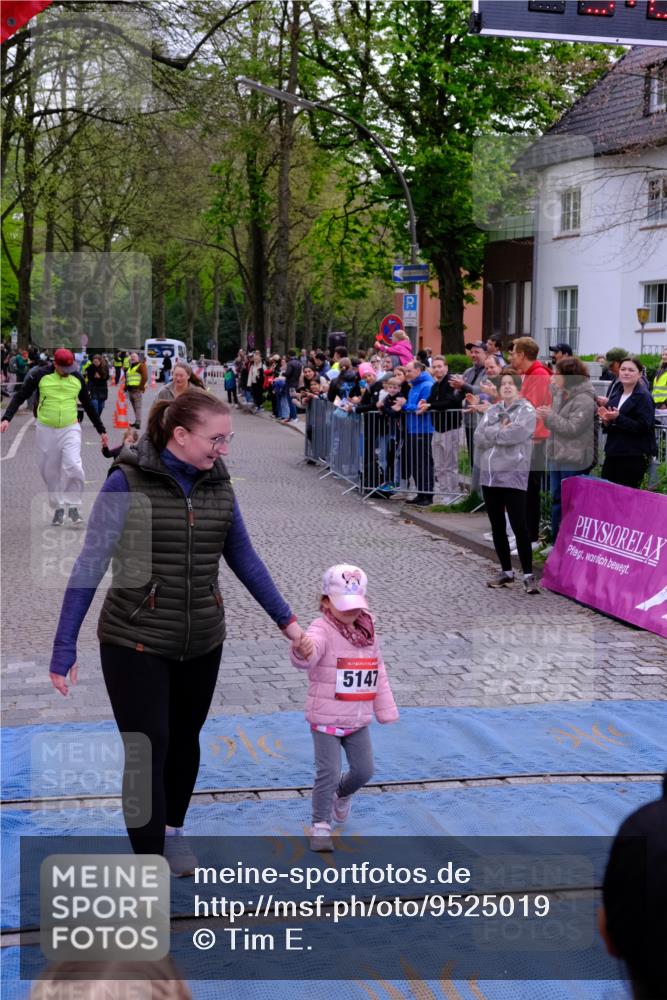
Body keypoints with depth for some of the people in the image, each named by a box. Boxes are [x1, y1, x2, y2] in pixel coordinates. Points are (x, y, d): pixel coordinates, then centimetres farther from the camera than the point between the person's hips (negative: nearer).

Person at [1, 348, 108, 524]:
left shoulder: (78, 378, 1)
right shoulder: (40, 375, -8)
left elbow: (88, 405, 13)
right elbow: (20, 397, -5)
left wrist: (101, 430, 16)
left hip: (70, 430, 1)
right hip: (46, 431, 0)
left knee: (73, 467, -16)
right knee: (50, 471, 3)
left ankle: (73, 506, -1)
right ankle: (58, 508, 19)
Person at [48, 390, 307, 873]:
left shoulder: (218, 483, -1)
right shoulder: (127, 482, -15)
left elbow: (244, 557, 9)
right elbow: (90, 564, -13)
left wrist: (285, 619, 10)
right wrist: (65, 646, -15)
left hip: (201, 642, 5)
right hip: (135, 642, -5)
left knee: (184, 739, 20)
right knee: (147, 748, -6)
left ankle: (172, 829, 44)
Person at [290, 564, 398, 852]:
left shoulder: (367, 633, 6)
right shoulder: (323, 630, -16)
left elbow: (378, 673, 15)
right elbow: (310, 654, -40)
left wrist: (386, 710, 15)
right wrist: (303, 651, -65)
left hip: (358, 720, 6)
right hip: (326, 720, -6)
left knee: (364, 770, 11)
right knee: (328, 772, -8)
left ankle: (343, 794, 44)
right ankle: (320, 826, 8)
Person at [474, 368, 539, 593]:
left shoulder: (527, 410, -2)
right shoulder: (492, 411, 14)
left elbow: (515, 434, -19)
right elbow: (479, 438, 1)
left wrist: (492, 432, -6)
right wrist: (501, 431, -10)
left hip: (513, 476, -6)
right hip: (489, 475, 6)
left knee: (520, 527, -8)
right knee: (497, 527, 11)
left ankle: (528, 575, -1)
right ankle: (506, 572, 22)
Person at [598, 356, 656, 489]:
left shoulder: (643, 397, -8)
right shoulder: (616, 393, 14)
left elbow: (644, 427, -18)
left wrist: (617, 418, -22)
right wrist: (606, 420, -2)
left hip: (634, 457, -7)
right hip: (613, 453, 7)